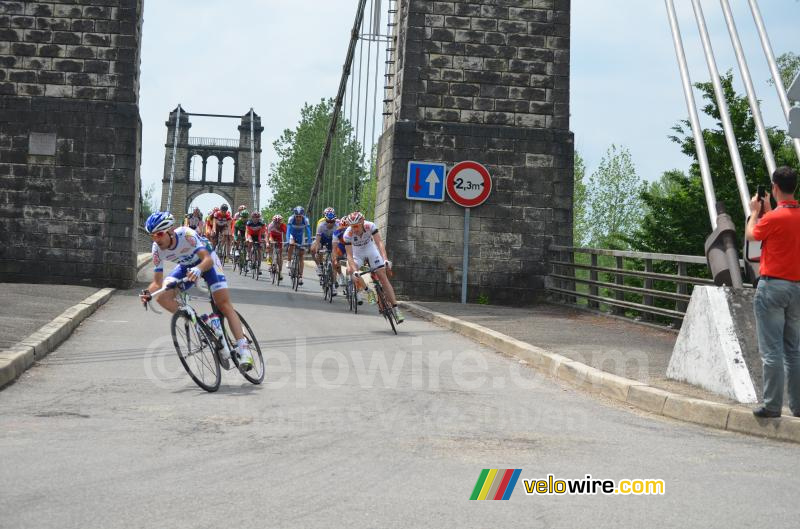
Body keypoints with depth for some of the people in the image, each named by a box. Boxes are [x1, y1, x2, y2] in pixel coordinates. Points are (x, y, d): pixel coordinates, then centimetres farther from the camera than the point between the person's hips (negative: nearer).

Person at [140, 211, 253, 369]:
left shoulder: (186, 234, -35)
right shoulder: (157, 249, -22)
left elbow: (208, 259, -44)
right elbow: (158, 282, -19)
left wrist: (198, 269, -65)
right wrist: (148, 293, -41)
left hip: (207, 261, -5)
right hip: (186, 266, 5)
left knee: (224, 304, -17)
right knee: (162, 296, -17)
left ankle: (243, 348, -19)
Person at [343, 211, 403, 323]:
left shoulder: (370, 226, -30)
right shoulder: (347, 234, -30)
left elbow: (379, 243, -35)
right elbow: (349, 255, -32)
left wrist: (385, 259, -48)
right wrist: (354, 271, -46)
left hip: (370, 249, 0)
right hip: (357, 252, 0)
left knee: (383, 276, -9)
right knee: (350, 270, -29)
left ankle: (395, 308, -10)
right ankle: (359, 288, 3)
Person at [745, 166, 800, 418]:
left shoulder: (773, 217, -14)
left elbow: (751, 235, 4)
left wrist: (755, 212, 19)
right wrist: (767, 210, 26)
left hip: (772, 285, -7)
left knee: (771, 350, -5)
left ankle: (772, 405, -5)